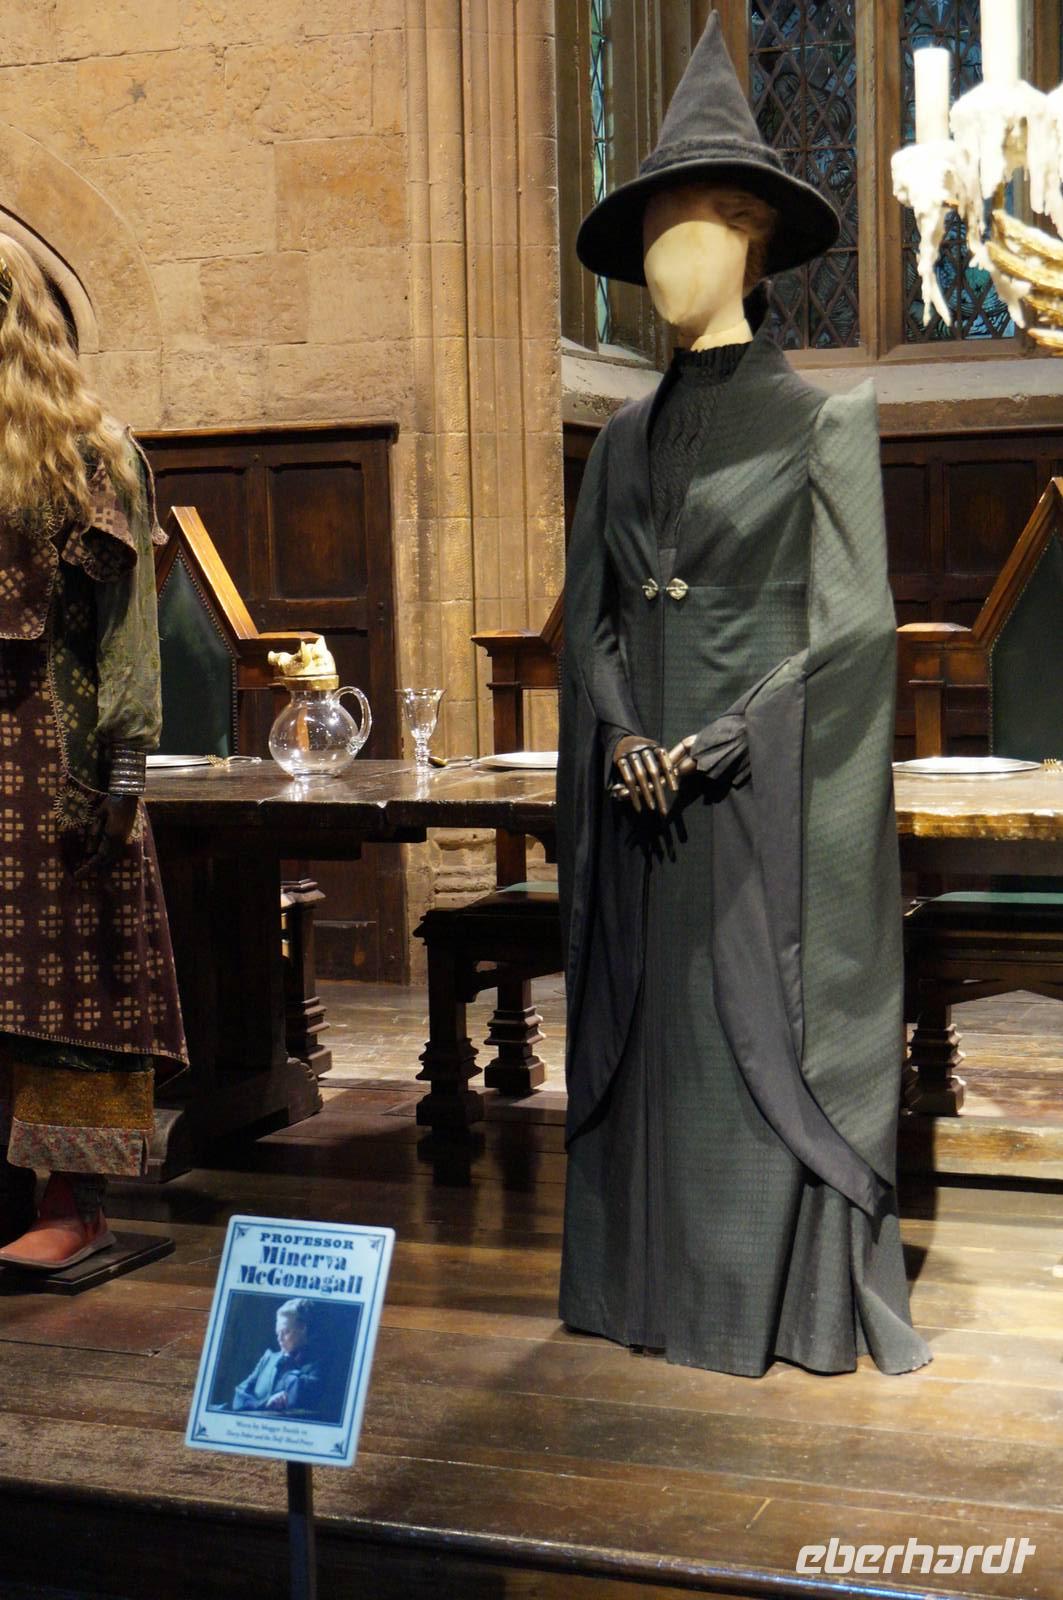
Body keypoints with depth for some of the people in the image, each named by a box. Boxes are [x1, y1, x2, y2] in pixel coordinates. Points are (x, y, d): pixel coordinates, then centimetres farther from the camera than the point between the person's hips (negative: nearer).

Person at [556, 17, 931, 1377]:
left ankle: (792, 1302, 10)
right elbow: (587, 616, 11)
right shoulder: (625, 439, 13)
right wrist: (621, 739, -7)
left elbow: (854, 628, -9)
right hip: (642, 792, 5)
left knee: (774, 1041, -1)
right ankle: (655, 1284, 21)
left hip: (770, 799, -5)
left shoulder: (823, 422, -3)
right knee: (648, 1035, 9)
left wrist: (715, 747, -15)